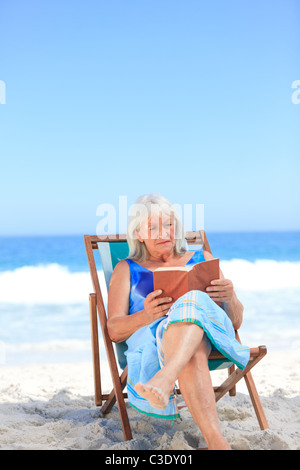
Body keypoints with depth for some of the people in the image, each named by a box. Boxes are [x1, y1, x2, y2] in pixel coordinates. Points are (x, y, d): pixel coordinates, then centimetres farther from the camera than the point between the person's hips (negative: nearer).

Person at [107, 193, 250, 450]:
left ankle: (163, 381, -64)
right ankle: (217, 442, -60)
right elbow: (114, 330, 10)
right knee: (192, 353, -42)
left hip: (210, 332, 1)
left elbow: (236, 322, 22)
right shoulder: (127, 269, 24)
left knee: (194, 302, -39)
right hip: (151, 339, -1)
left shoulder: (202, 259, 28)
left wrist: (230, 297, -5)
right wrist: (146, 316, -14)